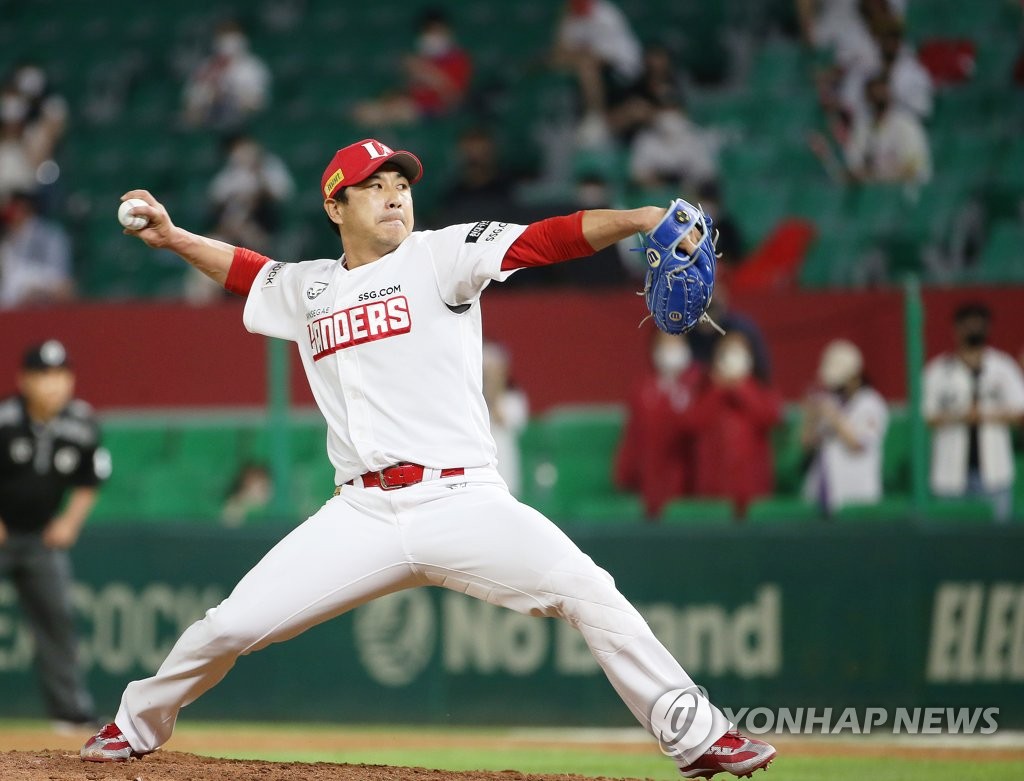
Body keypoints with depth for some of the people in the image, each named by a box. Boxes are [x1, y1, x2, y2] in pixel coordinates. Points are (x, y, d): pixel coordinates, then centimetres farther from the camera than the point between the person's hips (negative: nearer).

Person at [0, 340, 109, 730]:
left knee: (57, 617, 2)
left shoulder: (81, 427, -5)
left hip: (42, 537, 4)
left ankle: (71, 708, 7)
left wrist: (71, 520, -3)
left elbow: (88, 482, 9)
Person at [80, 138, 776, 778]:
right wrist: (171, 236, 25)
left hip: (463, 505, -3)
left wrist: (638, 220, -25)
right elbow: (245, 268, 37)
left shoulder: (439, 257, 3)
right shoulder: (307, 288, 16)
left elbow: (546, 240, -11)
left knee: (586, 592, -22)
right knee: (231, 626, -1)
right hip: (361, 515, 3)